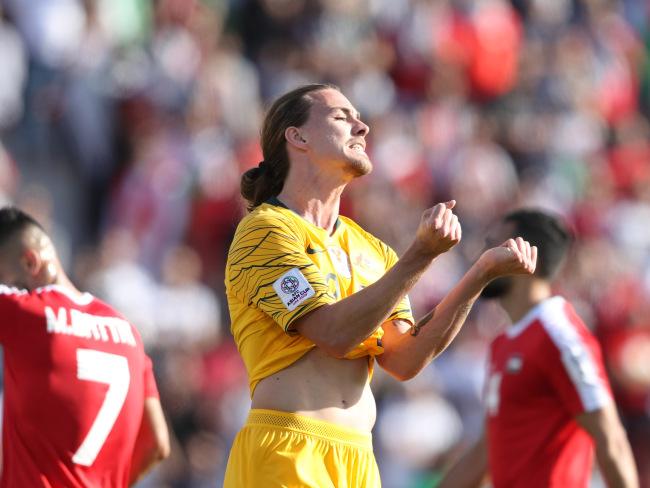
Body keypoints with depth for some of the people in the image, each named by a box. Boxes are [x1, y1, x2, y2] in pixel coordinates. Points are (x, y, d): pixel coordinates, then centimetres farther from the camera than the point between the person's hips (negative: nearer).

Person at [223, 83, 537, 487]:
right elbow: (335, 333, -15)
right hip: (285, 454, -6)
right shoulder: (265, 231, -3)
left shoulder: (373, 251, 17)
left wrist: (482, 273, -3)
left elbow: (404, 361, 4)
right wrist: (423, 254, -18)